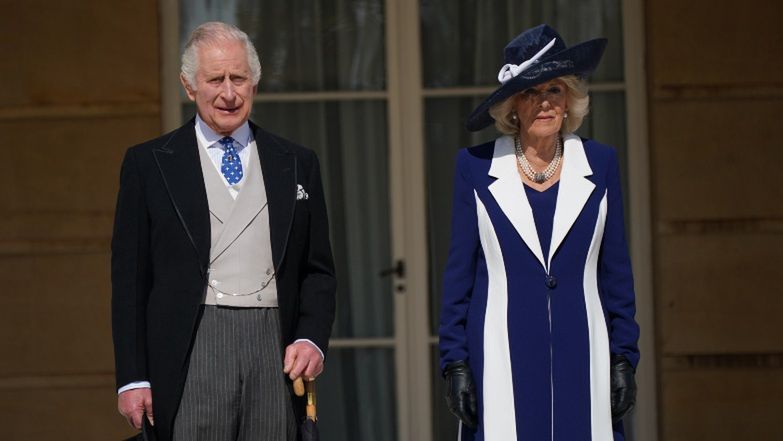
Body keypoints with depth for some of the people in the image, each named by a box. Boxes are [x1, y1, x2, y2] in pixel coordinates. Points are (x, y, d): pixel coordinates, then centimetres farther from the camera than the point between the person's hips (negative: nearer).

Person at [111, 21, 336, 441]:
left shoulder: (297, 164, 14)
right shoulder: (148, 164, 7)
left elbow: (318, 269, 16)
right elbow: (129, 277, 4)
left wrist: (312, 339, -2)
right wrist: (133, 378, -2)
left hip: (276, 348, 3)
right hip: (191, 352, -2)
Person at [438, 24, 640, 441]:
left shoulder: (600, 163, 8)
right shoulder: (476, 166, 4)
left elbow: (617, 270, 10)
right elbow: (459, 272, 6)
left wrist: (624, 358, 5)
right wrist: (455, 362, 0)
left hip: (582, 356, 1)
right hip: (503, 364, -1)